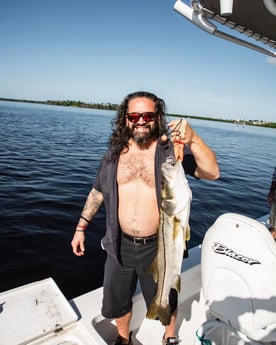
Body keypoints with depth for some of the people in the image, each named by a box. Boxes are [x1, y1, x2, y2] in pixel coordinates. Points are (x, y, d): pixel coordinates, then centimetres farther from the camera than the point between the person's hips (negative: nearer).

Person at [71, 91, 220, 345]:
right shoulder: (115, 154, 0)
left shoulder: (173, 150, -11)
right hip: (121, 245, 3)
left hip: (158, 246, -2)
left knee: (165, 302, 23)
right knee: (117, 302, 24)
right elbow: (98, 192, 8)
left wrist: (193, 139, -38)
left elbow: (212, 173, -24)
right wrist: (81, 227, 8)